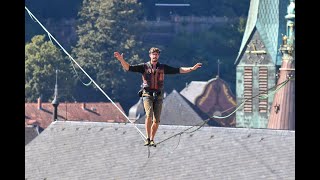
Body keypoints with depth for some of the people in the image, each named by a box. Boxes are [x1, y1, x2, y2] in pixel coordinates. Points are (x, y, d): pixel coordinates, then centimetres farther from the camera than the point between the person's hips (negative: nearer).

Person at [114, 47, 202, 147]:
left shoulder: (163, 67, 9)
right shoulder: (144, 66, 4)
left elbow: (178, 70, 11)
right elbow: (128, 67, -3)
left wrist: (192, 68, 3)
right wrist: (121, 60, -19)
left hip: (158, 96, 2)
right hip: (147, 94, -2)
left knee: (156, 120, -1)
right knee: (149, 115, -22)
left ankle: (152, 140, 16)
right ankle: (148, 138, -15)